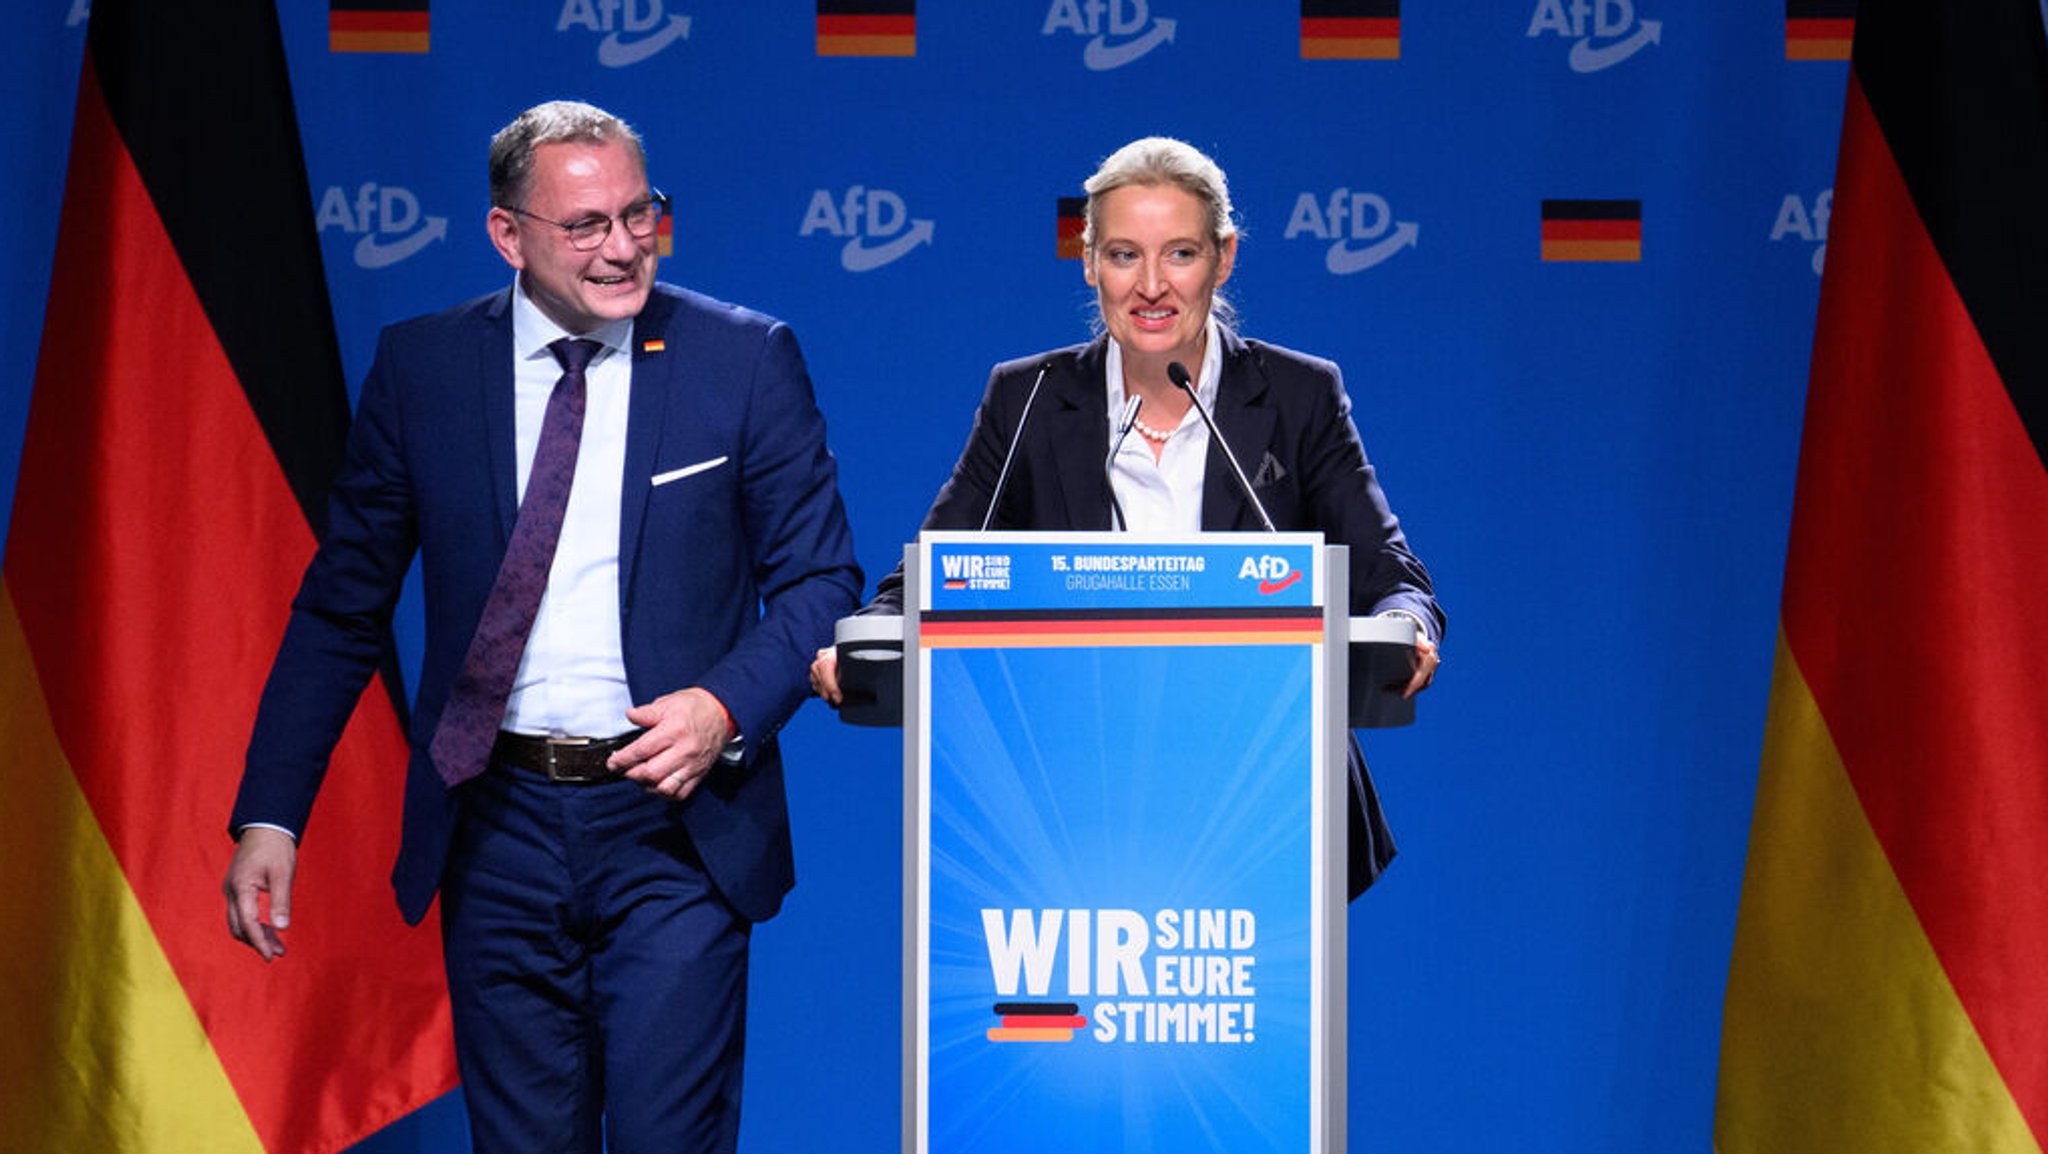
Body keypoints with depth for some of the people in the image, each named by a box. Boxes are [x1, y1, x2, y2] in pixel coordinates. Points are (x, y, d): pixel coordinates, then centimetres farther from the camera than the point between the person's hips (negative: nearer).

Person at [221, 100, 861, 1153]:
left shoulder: (745, 359, -1)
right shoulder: (420, 367, 3)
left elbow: (820, 579, 3)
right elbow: (340, 607, 8)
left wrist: (727, 707, -16)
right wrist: (269, 817, 2)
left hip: (674, 826, -2)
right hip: (497, 827, 2)